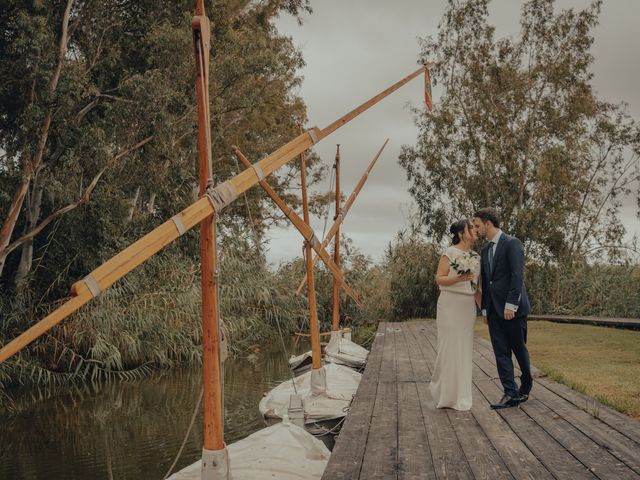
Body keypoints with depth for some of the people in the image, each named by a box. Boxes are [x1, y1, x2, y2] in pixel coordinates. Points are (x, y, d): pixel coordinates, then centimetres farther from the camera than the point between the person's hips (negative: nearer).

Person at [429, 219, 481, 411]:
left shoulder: (476, 257, 12)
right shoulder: (450, 253, -7)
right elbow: (439, 278, -8)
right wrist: (459, 278, -23)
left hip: (468, 306, 6)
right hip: (450, 304, -6)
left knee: (464, 349, 7)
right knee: (449, 348, -4)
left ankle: (460, 396, 16)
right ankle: (445, 394, 11)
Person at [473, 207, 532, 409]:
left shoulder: (512, 243, -8)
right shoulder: (485, 250, 15)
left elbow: (517, 276, -15)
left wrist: (511, 305, -20)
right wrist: (485, 309, 14)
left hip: (512, 309, -7)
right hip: (494, 310, 7)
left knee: (519, 350, 7)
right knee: (501, 353, 1)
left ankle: (526, 387, 27)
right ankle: (511, 394, 4)